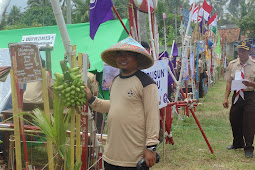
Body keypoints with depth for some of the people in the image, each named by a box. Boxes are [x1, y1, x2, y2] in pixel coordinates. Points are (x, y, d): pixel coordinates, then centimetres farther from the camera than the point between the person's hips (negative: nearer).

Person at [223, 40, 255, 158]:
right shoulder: (232, 64, 7)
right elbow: (229, 82, 10)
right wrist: (226, 98, 5)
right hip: (237, 95, 4)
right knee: (234, 119, 12)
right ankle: (237, 143, 35)